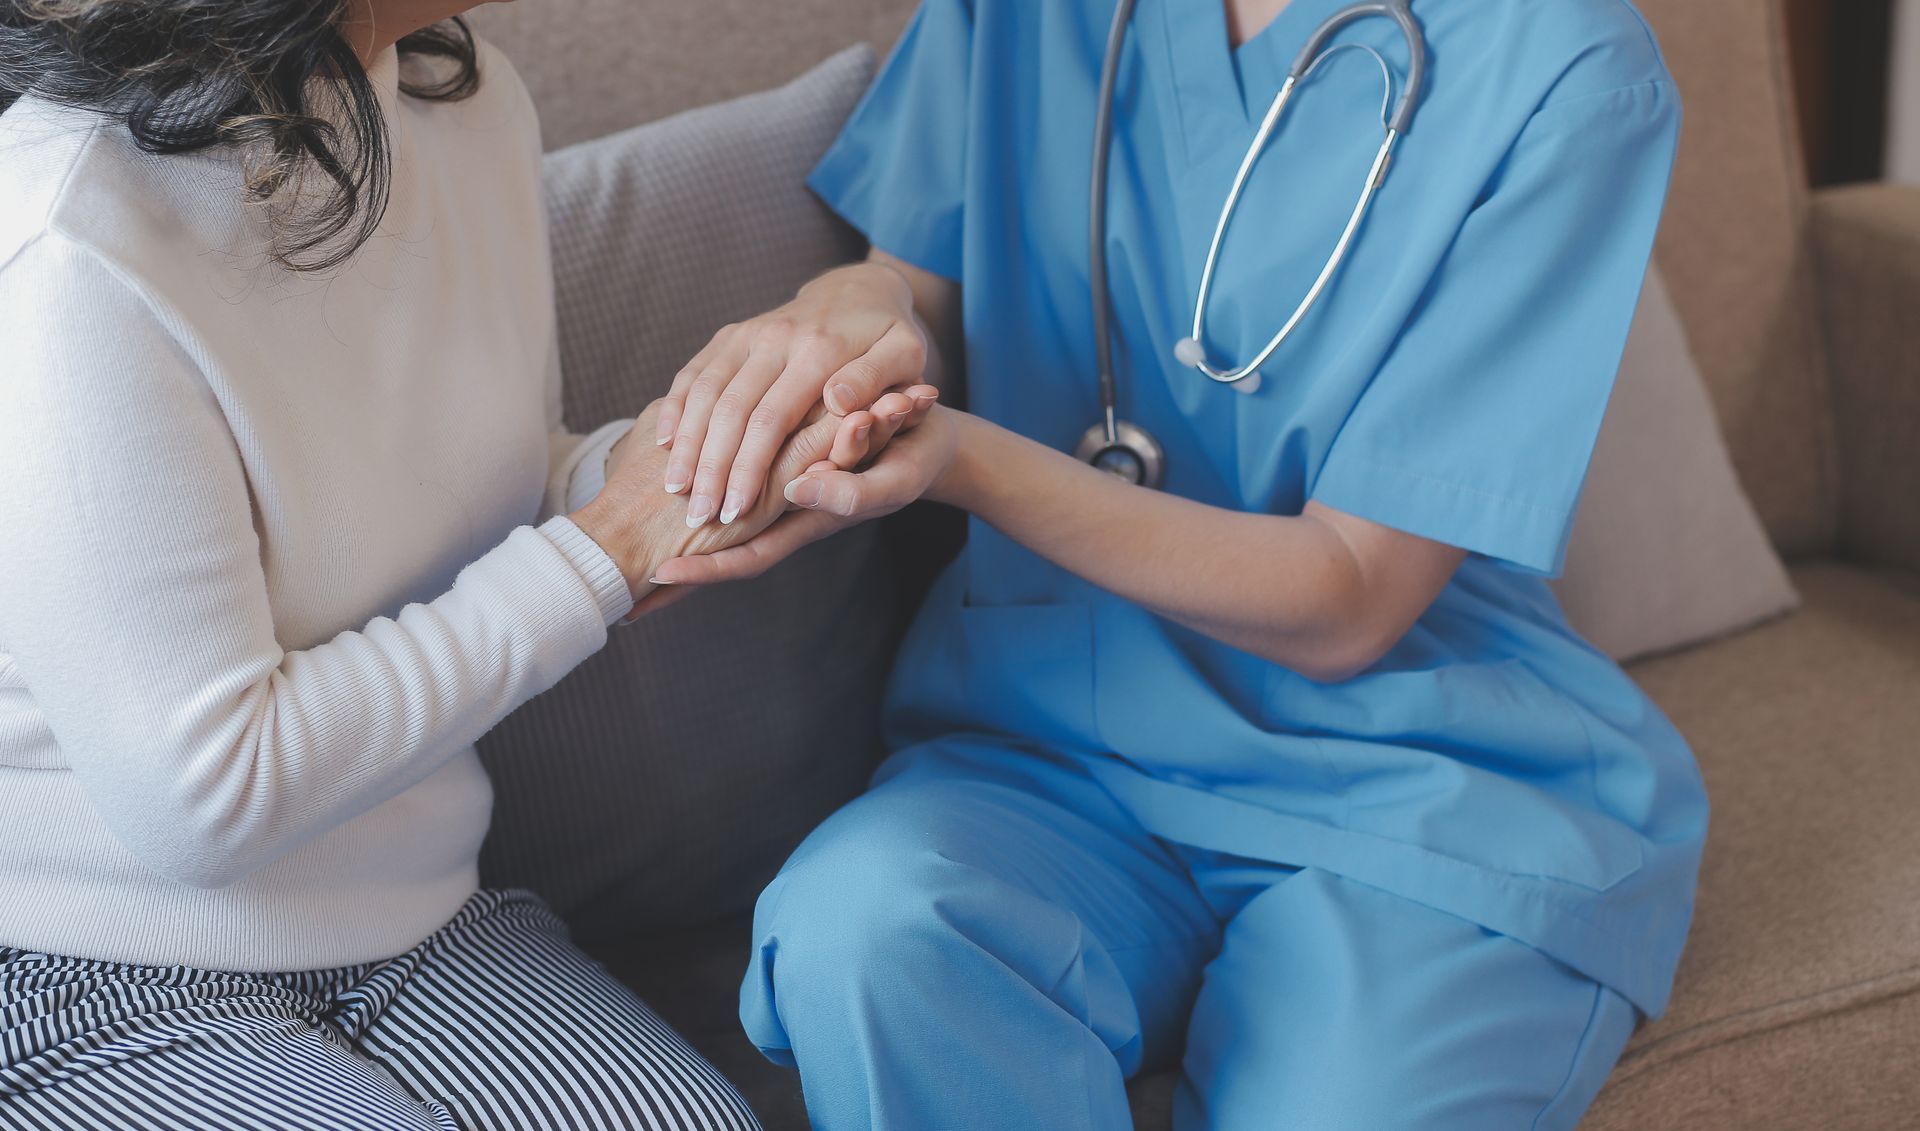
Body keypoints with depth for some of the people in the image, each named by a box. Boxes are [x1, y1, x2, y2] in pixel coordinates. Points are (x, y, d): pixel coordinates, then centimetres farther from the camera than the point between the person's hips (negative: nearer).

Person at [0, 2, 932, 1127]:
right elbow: (198, 801, -24)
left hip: (418, 906, 7)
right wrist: (609, 550, -19)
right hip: (110, 992, -6)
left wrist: (641, 472, -11)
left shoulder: (468, 101, 0)